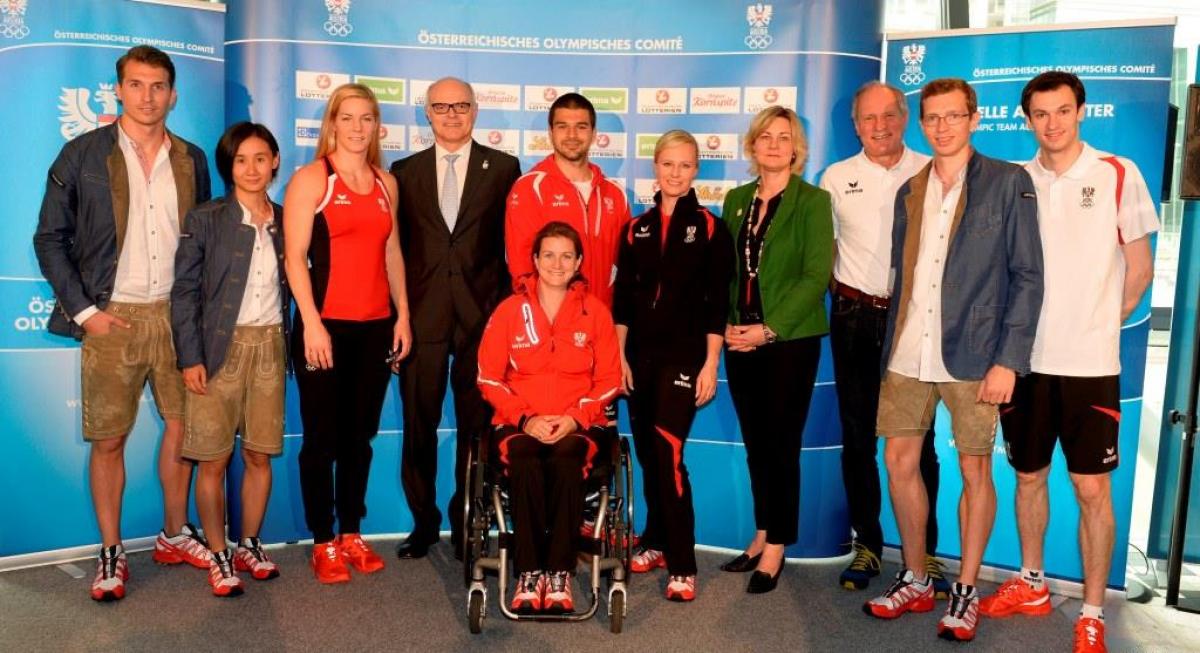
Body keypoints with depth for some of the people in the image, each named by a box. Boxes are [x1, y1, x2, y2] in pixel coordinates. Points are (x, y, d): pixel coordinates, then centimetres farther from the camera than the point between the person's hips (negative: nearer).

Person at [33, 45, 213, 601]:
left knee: (181, 426, 9)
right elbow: (50, 238, 0)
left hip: (177, 314, 3)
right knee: (108, 438, 3)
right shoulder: (82, 155, 0)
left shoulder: (190, 160, 8)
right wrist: (83, 311, -7)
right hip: (113, 318, -3)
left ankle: (174, 536, 26)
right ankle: (110, 553, 16)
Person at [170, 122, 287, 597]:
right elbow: (184, 290, -4)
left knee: (260, 455, 8)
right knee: (213, 460, 1)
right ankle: (218, 558, 14)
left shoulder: (285, 221, 8)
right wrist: (190, 357, -9)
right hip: (220, 348, -3)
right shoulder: (206, 219, -2)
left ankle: (249, 546, 23)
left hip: (270, 347, 3)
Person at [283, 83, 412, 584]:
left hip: (376, 327, 5)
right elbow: (294, 255, -8)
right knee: (322, 437, 3)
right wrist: (311, 323, -15)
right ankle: (323, 543, 14)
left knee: (360, 435, 11)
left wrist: (403, 316, 8)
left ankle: (351, 532, 23)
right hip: (326, 325, -4)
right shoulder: (311, 178, -2)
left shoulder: (386, 183, 13)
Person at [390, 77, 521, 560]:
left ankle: (468, 523, 20)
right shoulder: (405, 171, 11)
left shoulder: (503, 168, 6)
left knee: (476, 425, 6)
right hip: (421, 316, 1)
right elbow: (396, 247, 9)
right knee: (418, 424, 6)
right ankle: (423, 520, 22)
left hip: (481, 316, -1)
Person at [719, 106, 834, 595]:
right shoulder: (736, 200, 12)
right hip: (741, 340, 5)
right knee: (755, 443, 11)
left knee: (781, 445, 0)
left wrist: (770, 329, -16)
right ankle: (762, 536, 23)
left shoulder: (812, 201, -3)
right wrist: (728, 324, -2)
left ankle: (775, 549, 11)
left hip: (790, 340, -4)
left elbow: (816, 276, -10)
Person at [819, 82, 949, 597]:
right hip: (855, 317, 2)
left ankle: (924, 552, 14)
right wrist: (838, 291, 4)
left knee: (918, 439, 2)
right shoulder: (837, 178, 7)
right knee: (858, 436, 8)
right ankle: (867, 543, 20)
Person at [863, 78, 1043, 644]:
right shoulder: (910, 191, 13)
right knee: (900, 461, 7)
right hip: (908, 355, 5)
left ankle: (965, 591, 20)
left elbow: (1027, 276, -5)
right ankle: (915, 581, 24)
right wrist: (891, 348, 7)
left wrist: (1009, 359, -12)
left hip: (972, 355, -4)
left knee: (974, 470, 4)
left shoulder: (1009, 183, -1)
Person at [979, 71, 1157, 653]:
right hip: (1026, 357, 3)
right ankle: (1031, 584, 31)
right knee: (1028, 475, 14)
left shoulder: (1118, 175, -2)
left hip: (1089, 362, -2)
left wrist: (1101, 323, 7)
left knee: (1092, 486, 1)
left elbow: (1140, 267, 3)